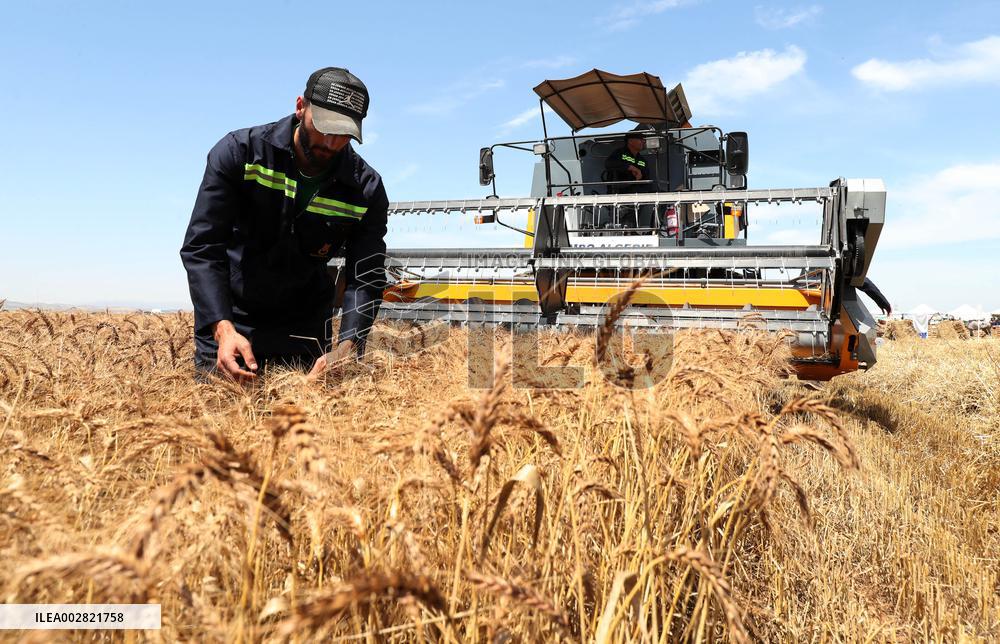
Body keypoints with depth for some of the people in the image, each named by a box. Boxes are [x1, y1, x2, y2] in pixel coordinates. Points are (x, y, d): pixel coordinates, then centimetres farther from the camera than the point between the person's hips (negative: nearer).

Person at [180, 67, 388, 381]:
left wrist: (348, 345, -34)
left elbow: (366, 278, -15)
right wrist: (223, 328, -33)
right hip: (227, 321, -1)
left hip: (305, 329, 1)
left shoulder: (366, 189, -12)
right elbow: (201, 248, -19)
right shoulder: (239, 152, -16)